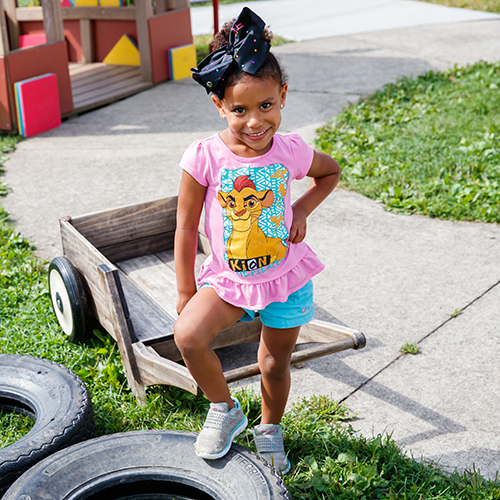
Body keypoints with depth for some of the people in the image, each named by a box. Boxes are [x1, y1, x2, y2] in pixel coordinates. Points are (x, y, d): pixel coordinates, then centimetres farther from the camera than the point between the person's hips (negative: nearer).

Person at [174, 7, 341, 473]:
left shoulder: (291, 151, -12)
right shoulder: (204, 157, -17)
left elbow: (330, 172, 12)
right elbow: (186, 227, -8)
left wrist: (301, 209, -6)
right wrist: (186, 293, -5)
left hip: (287, 277, 1)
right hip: (228, 277, -1)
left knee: (275, 365, 12)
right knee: (188, 335, -24)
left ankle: (269, 429, 44)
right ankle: (224, 409, 4)